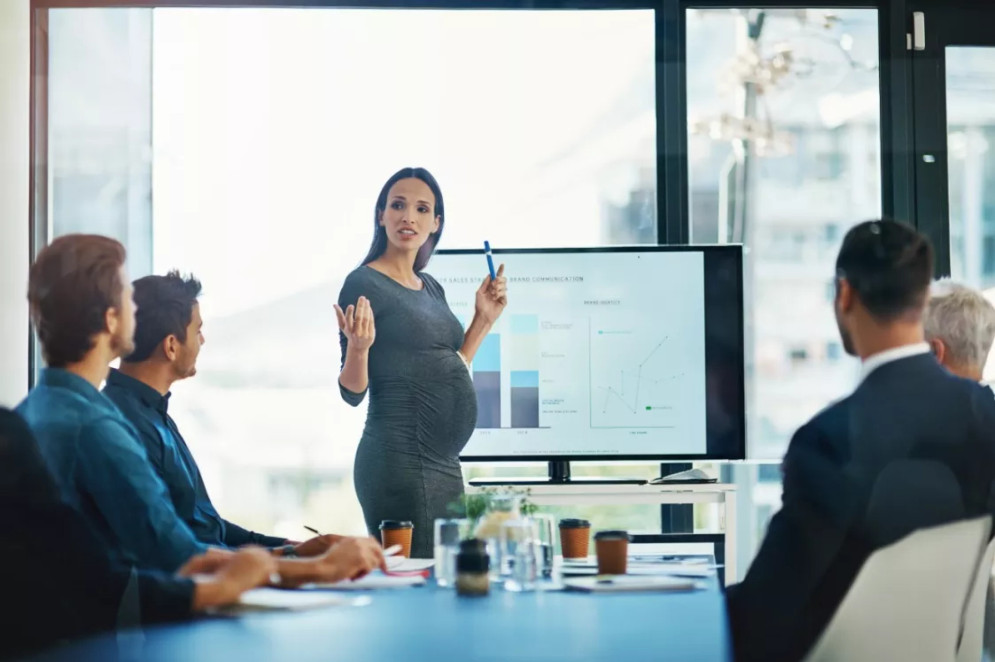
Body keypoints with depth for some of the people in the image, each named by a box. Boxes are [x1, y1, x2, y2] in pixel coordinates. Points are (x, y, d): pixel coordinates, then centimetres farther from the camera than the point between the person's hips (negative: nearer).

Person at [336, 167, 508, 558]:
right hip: (399, 463, -8)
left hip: (445, 466, 8)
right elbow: (353, 392, -11)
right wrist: (358, 346, -30)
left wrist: (484, 319, 14)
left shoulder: (432, 289, 14)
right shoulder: (364, 284, -8)